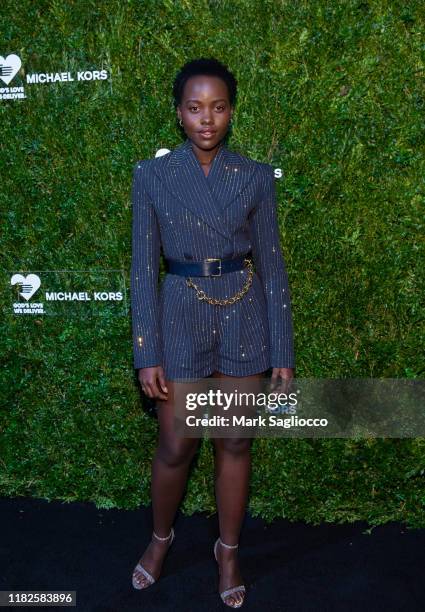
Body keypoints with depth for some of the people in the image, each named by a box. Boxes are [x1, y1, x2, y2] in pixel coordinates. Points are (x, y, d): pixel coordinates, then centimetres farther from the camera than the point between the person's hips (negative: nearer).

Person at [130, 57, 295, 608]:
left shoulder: (255, 177, 0)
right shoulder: (152, 175, -2)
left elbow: (271, 264, 1)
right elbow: (143, 267, -3)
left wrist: (282, 351, -1)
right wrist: (147, 354, -7)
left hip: (243, 317, 1)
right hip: (182, 317, -1)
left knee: (235, 443, 11)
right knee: (176, 447, 8)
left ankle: (228, 551, 34)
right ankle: (161, 537, 39)